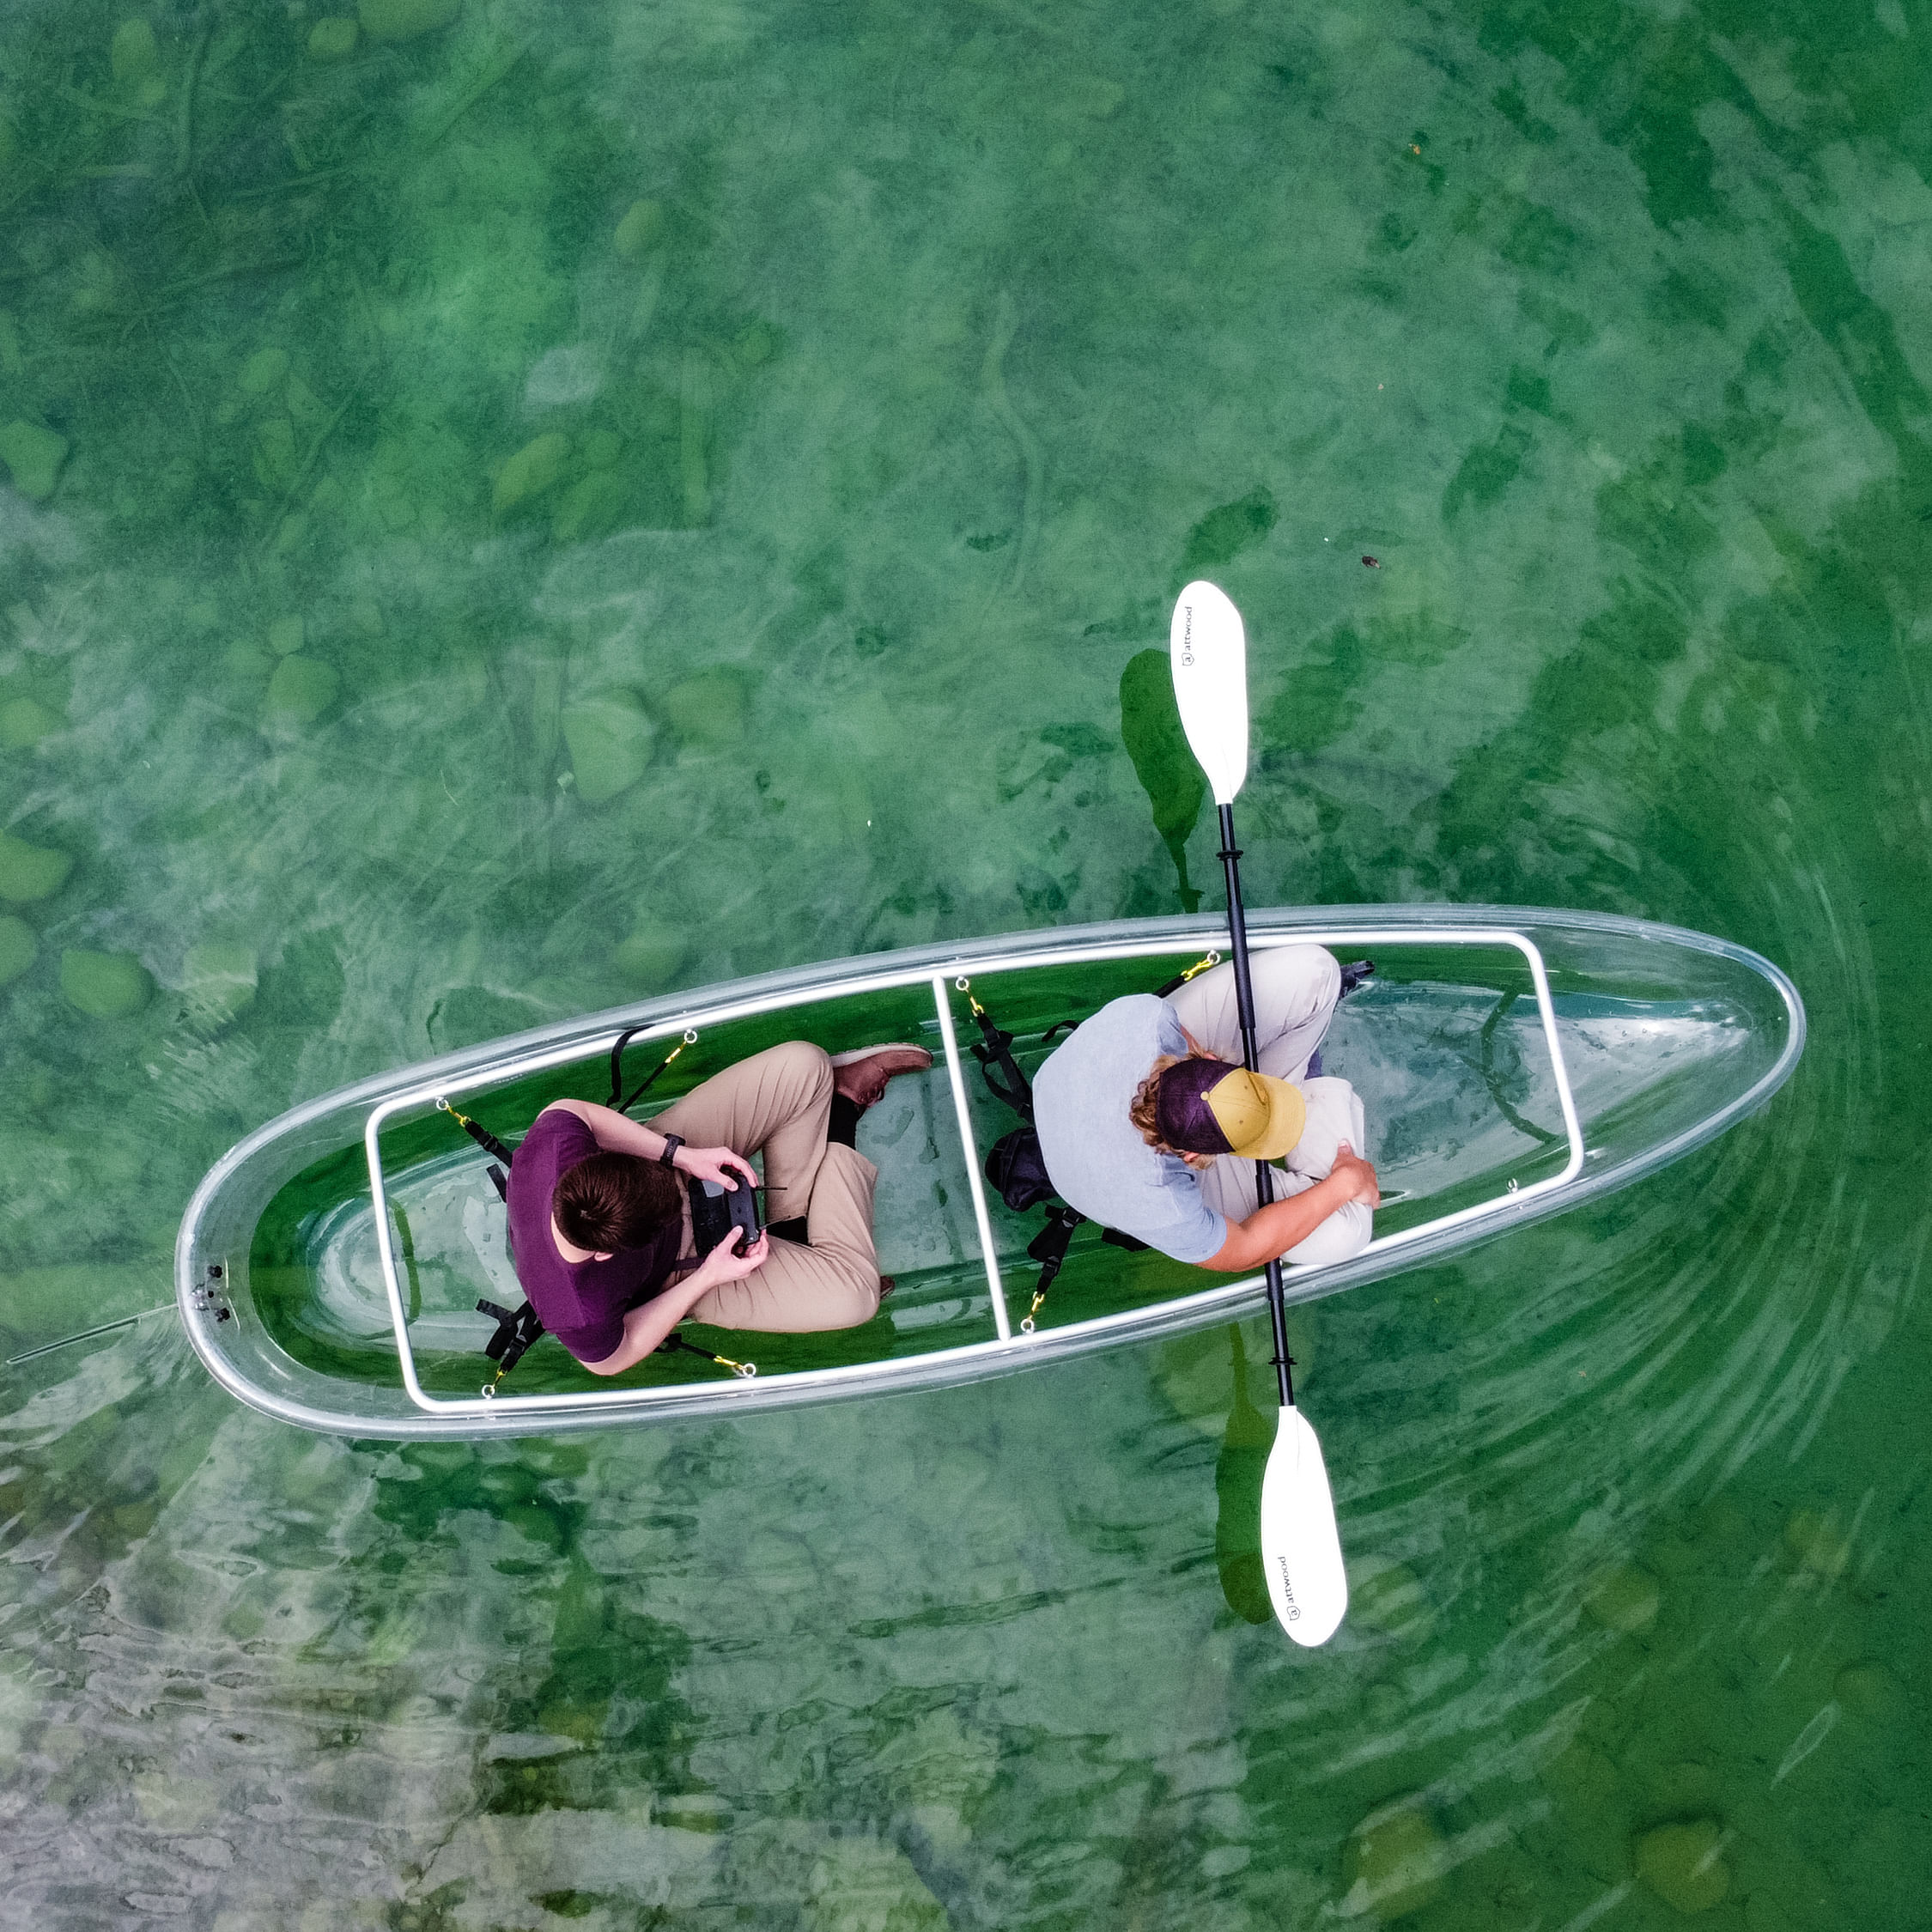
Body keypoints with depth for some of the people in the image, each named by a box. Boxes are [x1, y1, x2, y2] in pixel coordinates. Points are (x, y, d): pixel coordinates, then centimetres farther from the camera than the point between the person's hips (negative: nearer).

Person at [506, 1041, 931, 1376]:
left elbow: (567, 1109, -11)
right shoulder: (582, 1317, -40)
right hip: (681, 1267, -3)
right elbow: (609, 1360, -16)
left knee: (804, 1063, -14)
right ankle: (842, 1109, 9)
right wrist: (708, 1278, -21)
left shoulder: (550, 1146, -35)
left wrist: (680, 1154, -21)